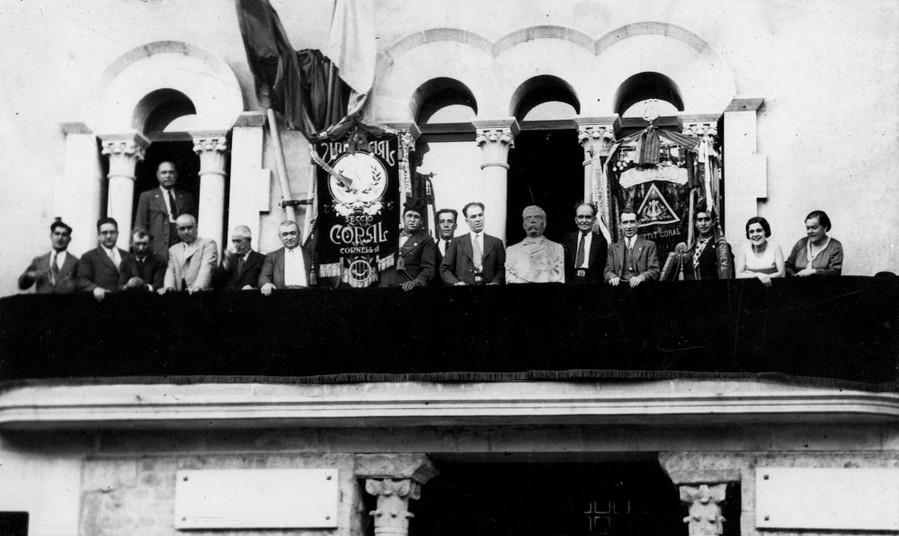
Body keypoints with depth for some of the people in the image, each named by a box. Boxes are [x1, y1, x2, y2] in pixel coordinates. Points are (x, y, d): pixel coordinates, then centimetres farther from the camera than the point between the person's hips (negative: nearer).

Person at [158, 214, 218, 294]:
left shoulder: (208, 244, 7)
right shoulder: (173, 249, 23)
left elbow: (206, 267, -8)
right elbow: (171, 271, 12)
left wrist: (198, 286, -24)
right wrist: (169, 286, -10)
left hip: (202, 293, -4)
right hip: (179, 295, 4)